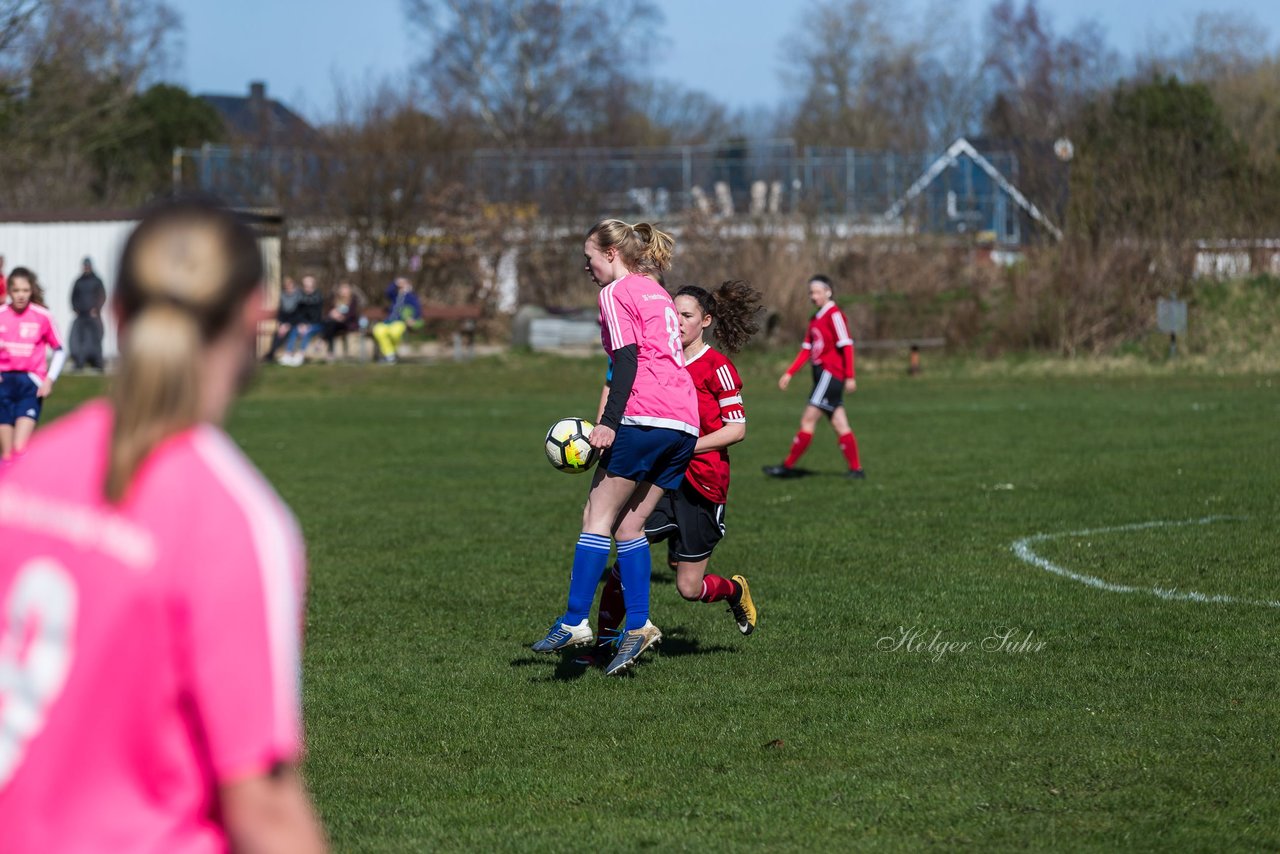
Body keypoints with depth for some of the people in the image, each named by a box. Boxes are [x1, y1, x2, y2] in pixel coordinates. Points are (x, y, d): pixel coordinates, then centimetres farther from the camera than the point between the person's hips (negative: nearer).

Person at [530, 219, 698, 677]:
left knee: (598, 517, -5)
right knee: (629, 525, 11)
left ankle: (575, 621, -10)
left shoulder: (616, 293, 1)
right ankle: (638, 626, 3)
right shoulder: (656, 292, 26)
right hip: (685, 424, 8)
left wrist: (608, 422, -17)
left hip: (645, 417, -8)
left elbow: (627, 360, -11)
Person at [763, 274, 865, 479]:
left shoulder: (834, 314, -9)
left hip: (830, 373, -9)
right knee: (840, 426, 7)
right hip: (823, 375, 9)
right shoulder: (815, 319, 18)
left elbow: (846, 345, -14)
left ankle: (788, 466, -5)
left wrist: (849, 377, -18)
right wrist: (789, 373, 14)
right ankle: (856, 469, 8)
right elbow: (807, 349, 20)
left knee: (808, 419, -8)